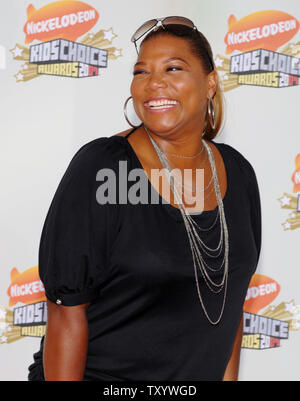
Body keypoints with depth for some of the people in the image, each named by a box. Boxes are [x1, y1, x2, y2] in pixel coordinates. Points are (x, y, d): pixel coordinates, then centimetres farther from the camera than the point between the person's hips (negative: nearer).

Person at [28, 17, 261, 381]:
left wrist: (228, 377, 7)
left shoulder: (238, 173, -1)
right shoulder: (98, 168, -17)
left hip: (200, 376, 5)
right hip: (99, 373, -4)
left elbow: (229, 297, 8)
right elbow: (67, 309, -17)